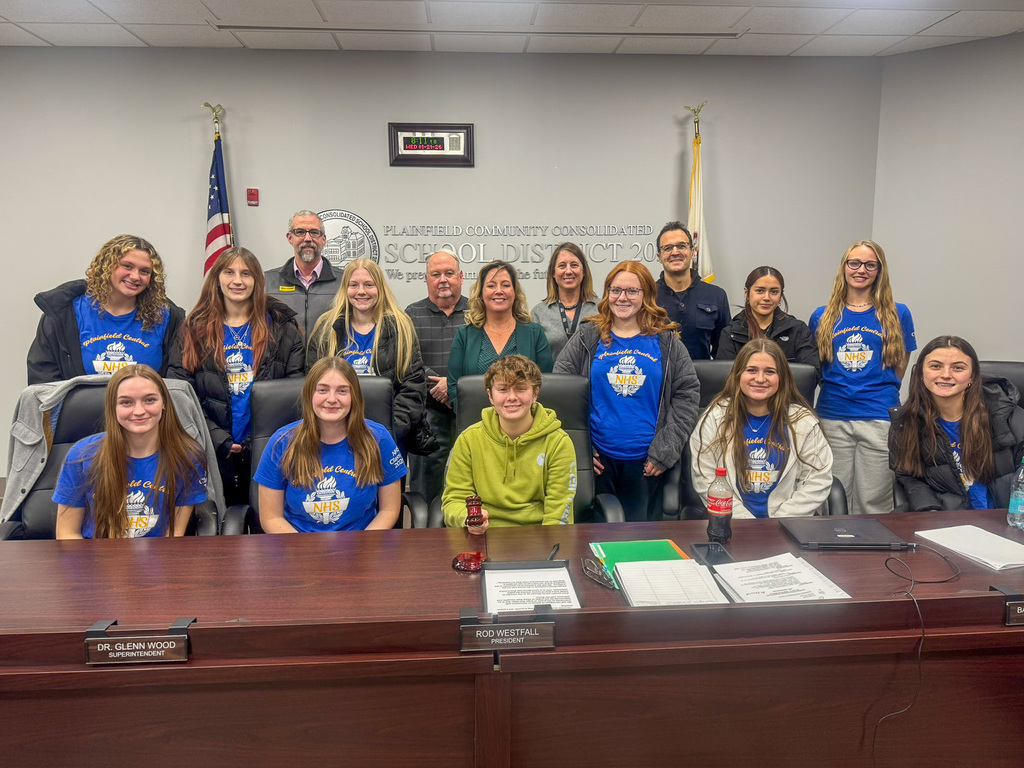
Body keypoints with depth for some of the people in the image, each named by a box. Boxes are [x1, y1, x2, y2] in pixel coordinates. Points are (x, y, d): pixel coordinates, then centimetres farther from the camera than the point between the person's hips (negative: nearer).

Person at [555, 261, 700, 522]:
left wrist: (665, 450, -4)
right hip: (598, 457, 0)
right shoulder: (588, 338, 3)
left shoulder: (666, 341, 5)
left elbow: (687, 393, 3)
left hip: (646, 461, 1)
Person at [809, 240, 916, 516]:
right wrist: (836, 390, 6)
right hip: (832, 418, 1)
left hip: (880, 419, -1)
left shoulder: (897, 315, 6)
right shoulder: (823, 316, 9)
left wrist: (880, 392, 5)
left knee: (873, 504, 4)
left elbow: (899, 369, 11)